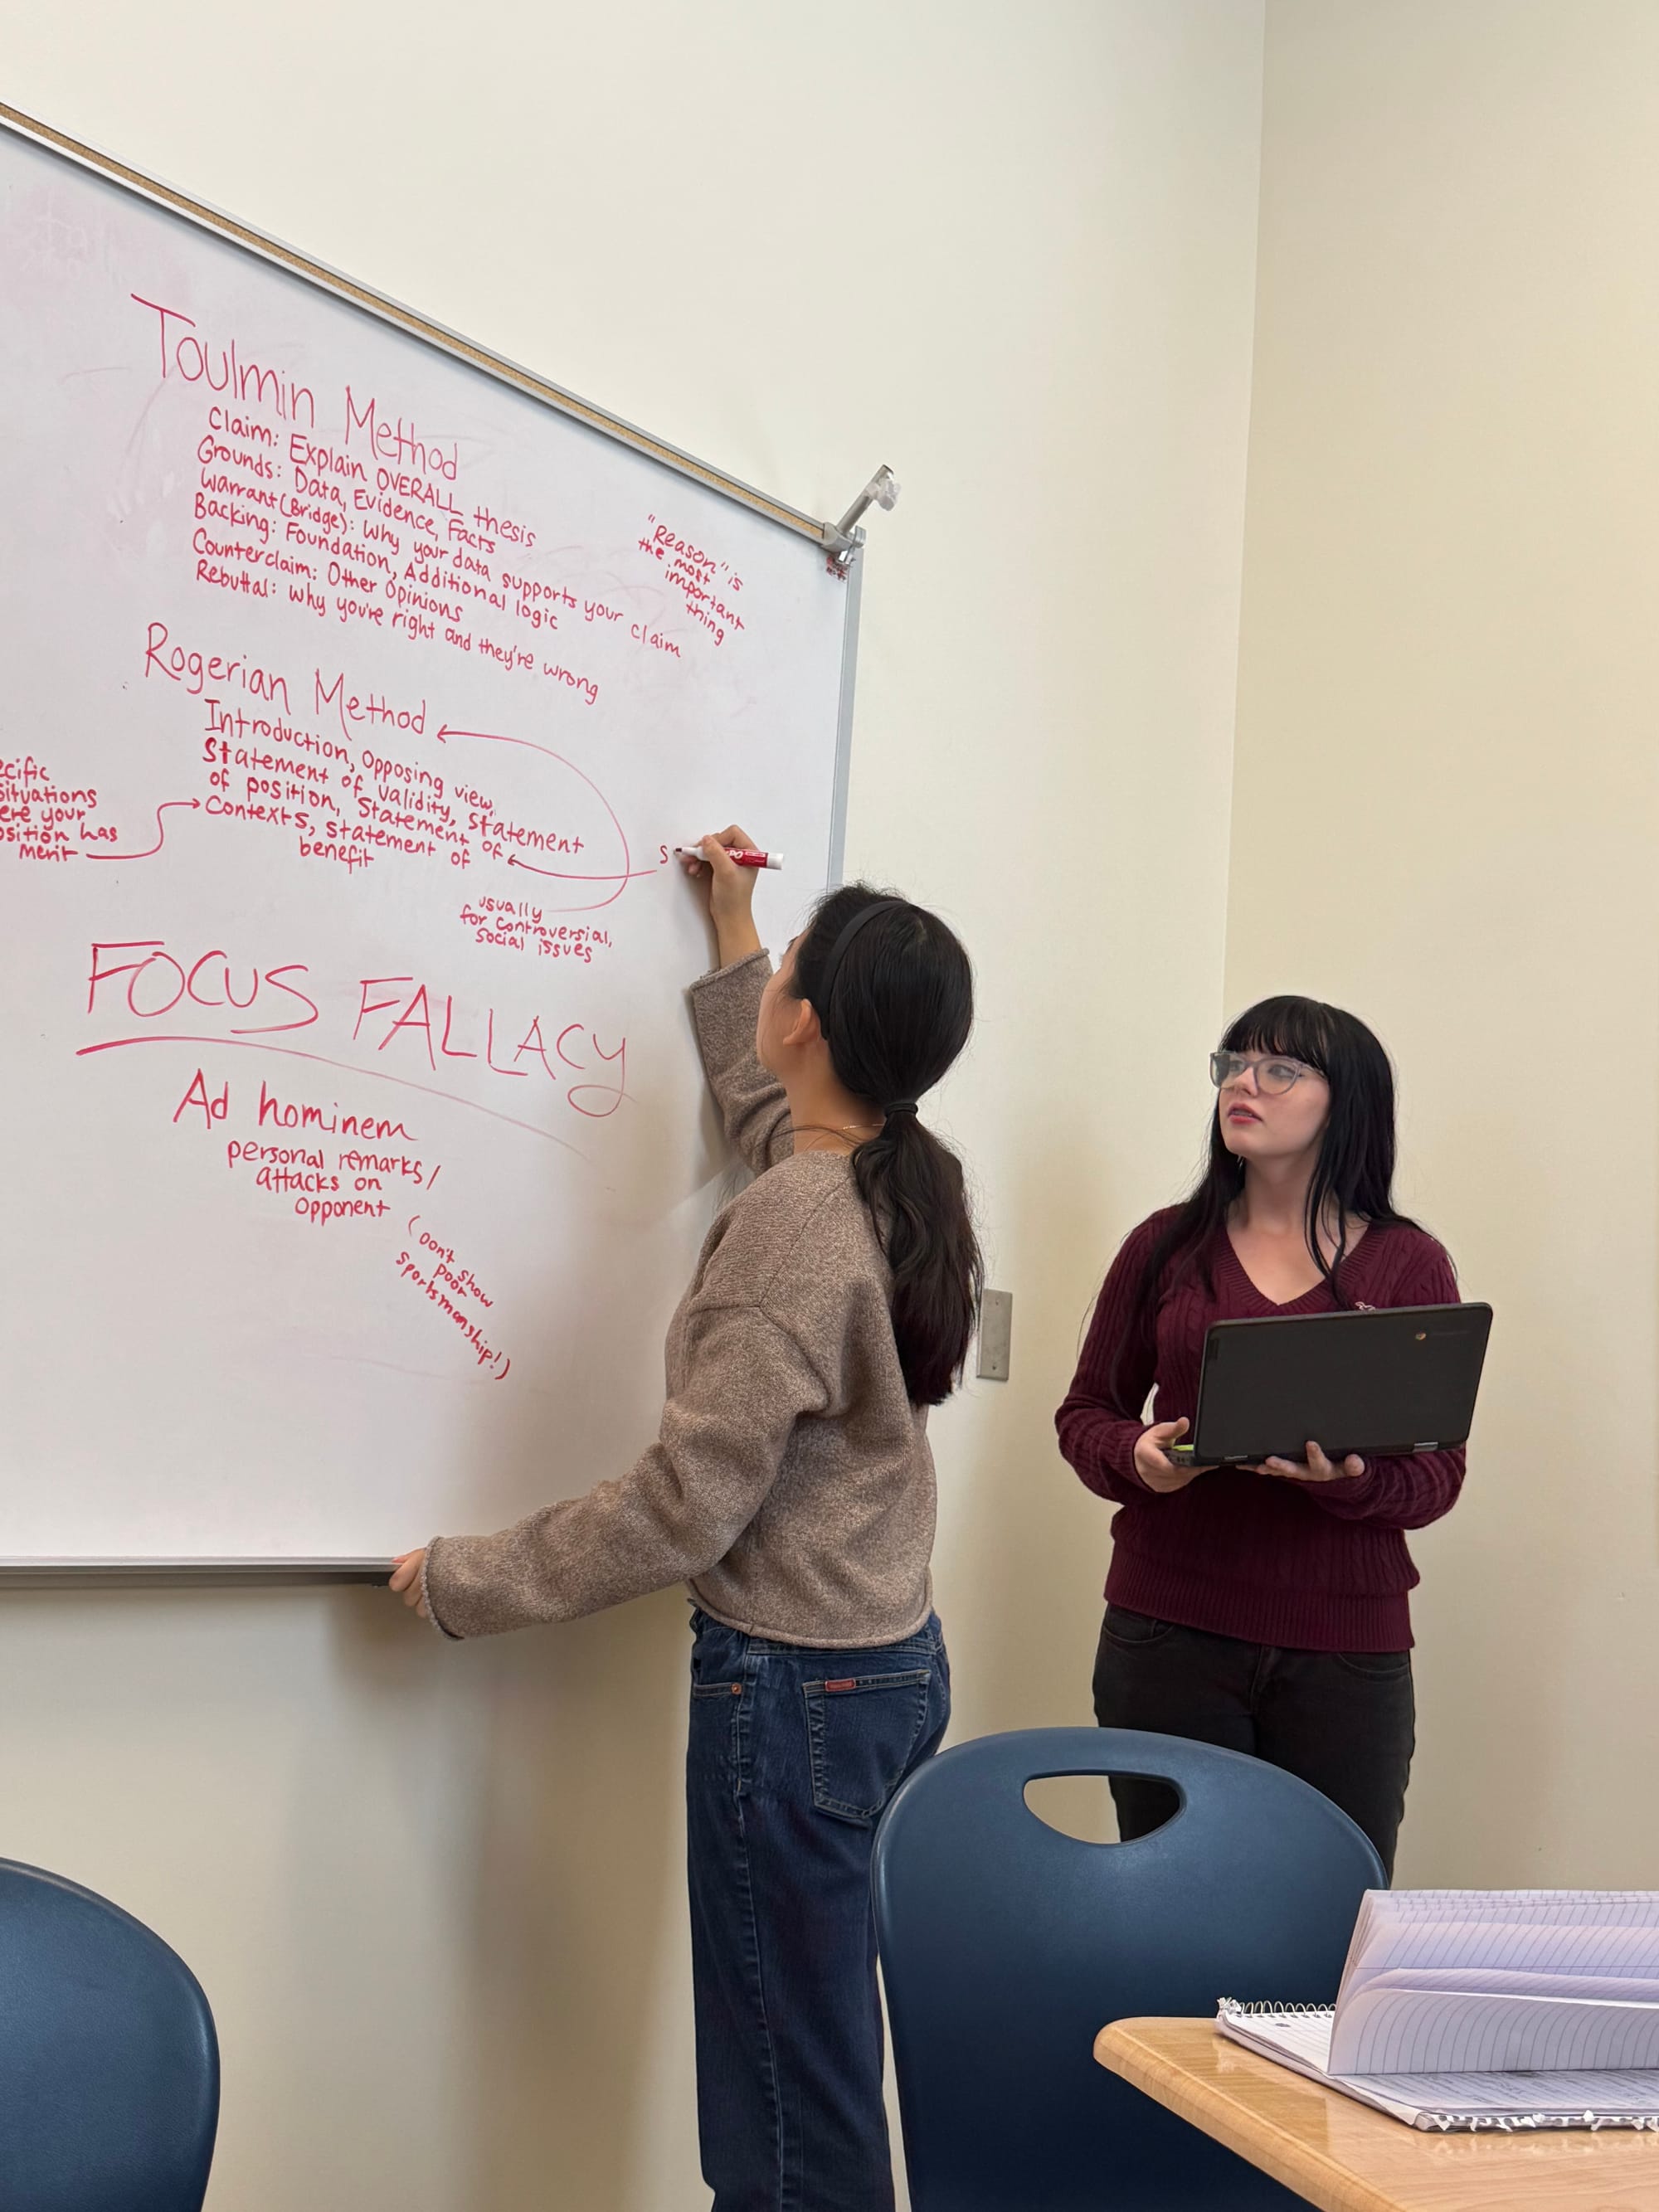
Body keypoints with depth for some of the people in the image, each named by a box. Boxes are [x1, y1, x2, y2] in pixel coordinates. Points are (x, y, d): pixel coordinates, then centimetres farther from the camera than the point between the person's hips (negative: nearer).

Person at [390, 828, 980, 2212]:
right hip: (898, 1664, 9)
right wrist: (731, 941, 33)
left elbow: (685, 1509, -20)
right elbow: (773, 1122, 29)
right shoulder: (907, 1186, 4)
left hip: (794, 1685, -9)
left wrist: (464, 1583, -9)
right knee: (821, 2067, 17)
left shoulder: (789, 1227, -21)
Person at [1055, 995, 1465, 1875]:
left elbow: (1439, 1472, 1)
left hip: (1345, 1647, -1)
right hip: (1168, 1629, 1)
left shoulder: (1409, 1264, 3)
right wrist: (1137, 1456, -11)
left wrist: (1353, 1480, -19)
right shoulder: (1167, 1244, 7)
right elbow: (1085, 1412, 10)